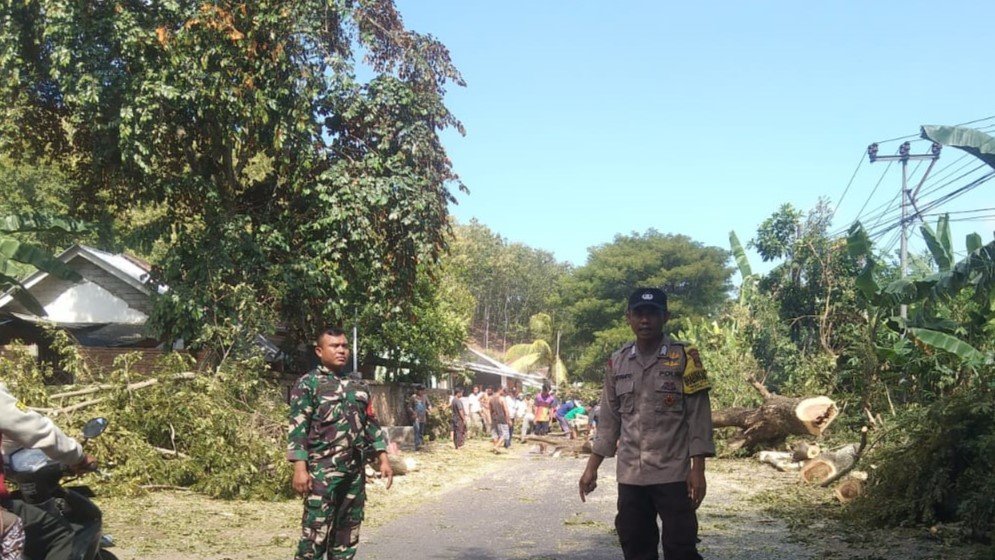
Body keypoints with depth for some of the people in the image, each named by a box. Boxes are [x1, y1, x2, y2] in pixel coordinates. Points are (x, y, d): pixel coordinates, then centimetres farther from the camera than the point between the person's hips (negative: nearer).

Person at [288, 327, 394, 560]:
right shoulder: (308, 383, -2)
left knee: (348, 533, 11)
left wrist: (383, 459, 12)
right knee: (315, 533, -8)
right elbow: (298, 428, -9)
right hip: (322, 470, -6)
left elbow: (371, 424, 19)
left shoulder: (358, 384, 16)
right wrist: (300, 468, -17)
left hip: (355, 470, 6)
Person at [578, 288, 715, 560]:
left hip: (673, 474, -4)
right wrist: (592, 467, 8)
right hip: (629, 475, 4)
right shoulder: (617, 362, 7)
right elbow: (609, 419, 12)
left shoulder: (685, 358, -5)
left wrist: (698, 469, -11)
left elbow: (698, 417, -5)